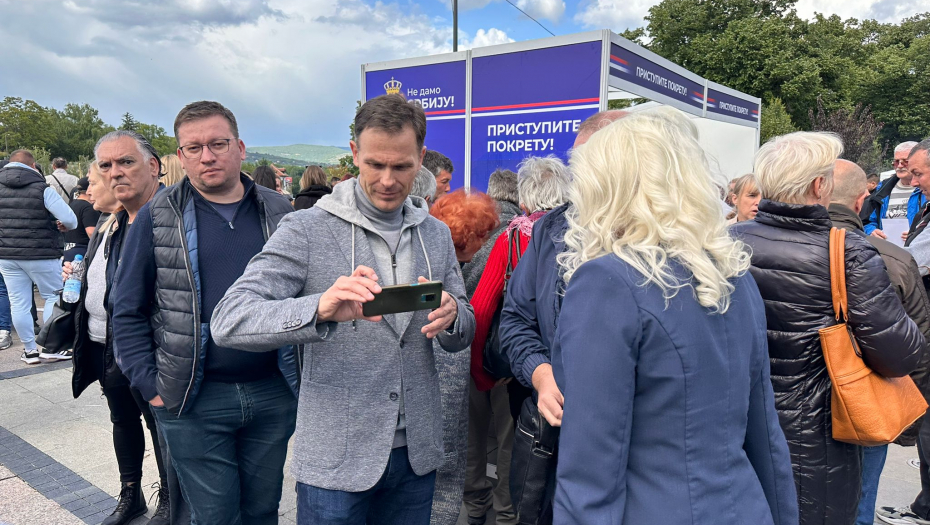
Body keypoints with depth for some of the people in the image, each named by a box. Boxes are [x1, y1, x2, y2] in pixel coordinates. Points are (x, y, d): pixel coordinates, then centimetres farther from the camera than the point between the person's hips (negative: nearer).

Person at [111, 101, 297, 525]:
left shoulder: (279, 212, 4)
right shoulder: (157, 219, -1)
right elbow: (128, 311, 3)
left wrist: (301, 370, 4)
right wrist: (149, 384, -4)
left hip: (273, 393, 2)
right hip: (194, 401, -2)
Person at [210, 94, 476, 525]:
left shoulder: (436, 234, 4)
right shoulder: (307, 231, -10)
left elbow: (464, 335, 8)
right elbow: (228, 322, -17)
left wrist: (451, 317, -16)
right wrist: (320, 309, -35)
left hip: (418, 453, 5)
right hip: (336, 460, -4)